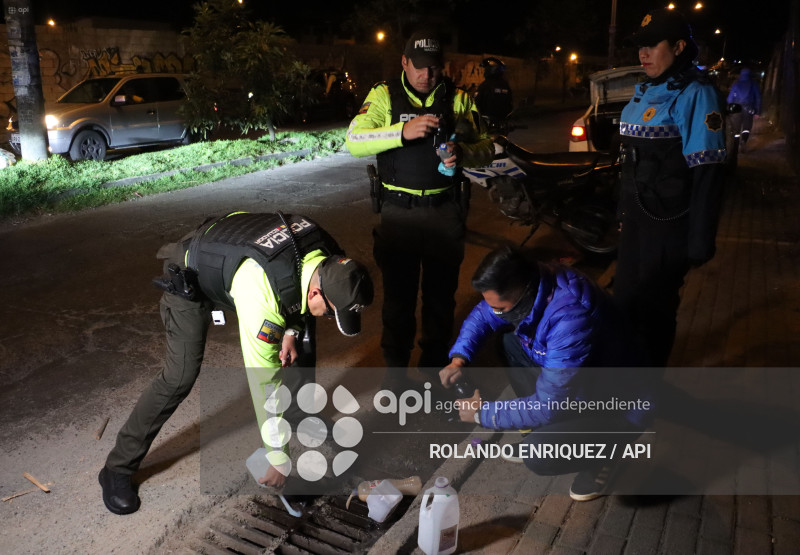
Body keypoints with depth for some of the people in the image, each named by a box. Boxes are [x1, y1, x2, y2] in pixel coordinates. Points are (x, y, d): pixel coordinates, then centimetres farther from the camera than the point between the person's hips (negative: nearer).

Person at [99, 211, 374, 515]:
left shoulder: (328, 260, -23)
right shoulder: (262, 296, -44)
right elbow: (263, 381, -35)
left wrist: (291, 330, -14)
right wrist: (277, 458, -26)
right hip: (191, 277, -7)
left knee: (301, 348, 4)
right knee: (181, 376, -16)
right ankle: (118, 469, 2)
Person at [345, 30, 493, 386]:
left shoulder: (457, 99, 4)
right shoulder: (385, 95, -2)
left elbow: (485, 149, 2)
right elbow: (354, 141, -15)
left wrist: (462, 153, -20)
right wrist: (403, 131, -28)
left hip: (444, 212, 2)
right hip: (399, 212, -2)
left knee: (441, 292, 12)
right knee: (398, 293, 7)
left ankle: (436, 363, 31)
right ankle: (395, 369, 24)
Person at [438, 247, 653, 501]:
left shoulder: (571, 317, -38)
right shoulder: (529, 284, -14)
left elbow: (547, 406, -31)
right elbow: (482, 316, 5)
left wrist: (483, 413, -20)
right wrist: (458, 360, -11)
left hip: (618, 407, -8)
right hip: (579, 384, 8)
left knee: (538, 455, -28)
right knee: (508, 340, -1)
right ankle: (537, 431, 11)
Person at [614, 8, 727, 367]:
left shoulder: (693, 93, -14)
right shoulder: (644, 92, 10)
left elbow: (707, 173, -18)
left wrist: (701, 241, -19)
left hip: (669, 224, -8)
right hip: (636, 218, 8)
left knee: (652, 307, 4)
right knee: (626, 298, 19)